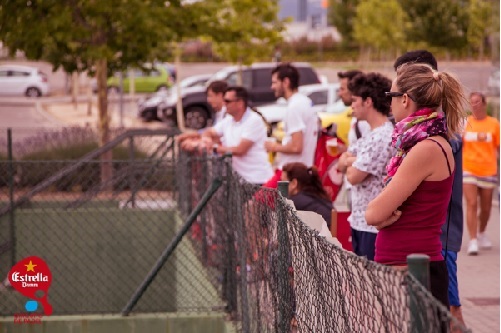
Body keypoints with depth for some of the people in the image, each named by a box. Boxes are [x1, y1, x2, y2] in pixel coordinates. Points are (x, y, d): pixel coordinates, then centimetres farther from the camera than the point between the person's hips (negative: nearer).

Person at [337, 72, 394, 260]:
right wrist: (352, 161, -8)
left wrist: (350, 162, 3)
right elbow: (341, 164, 14)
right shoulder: (370, 135, 14)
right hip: (360, 221, 10)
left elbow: (353, 176, -18)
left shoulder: (383, 137, -18)